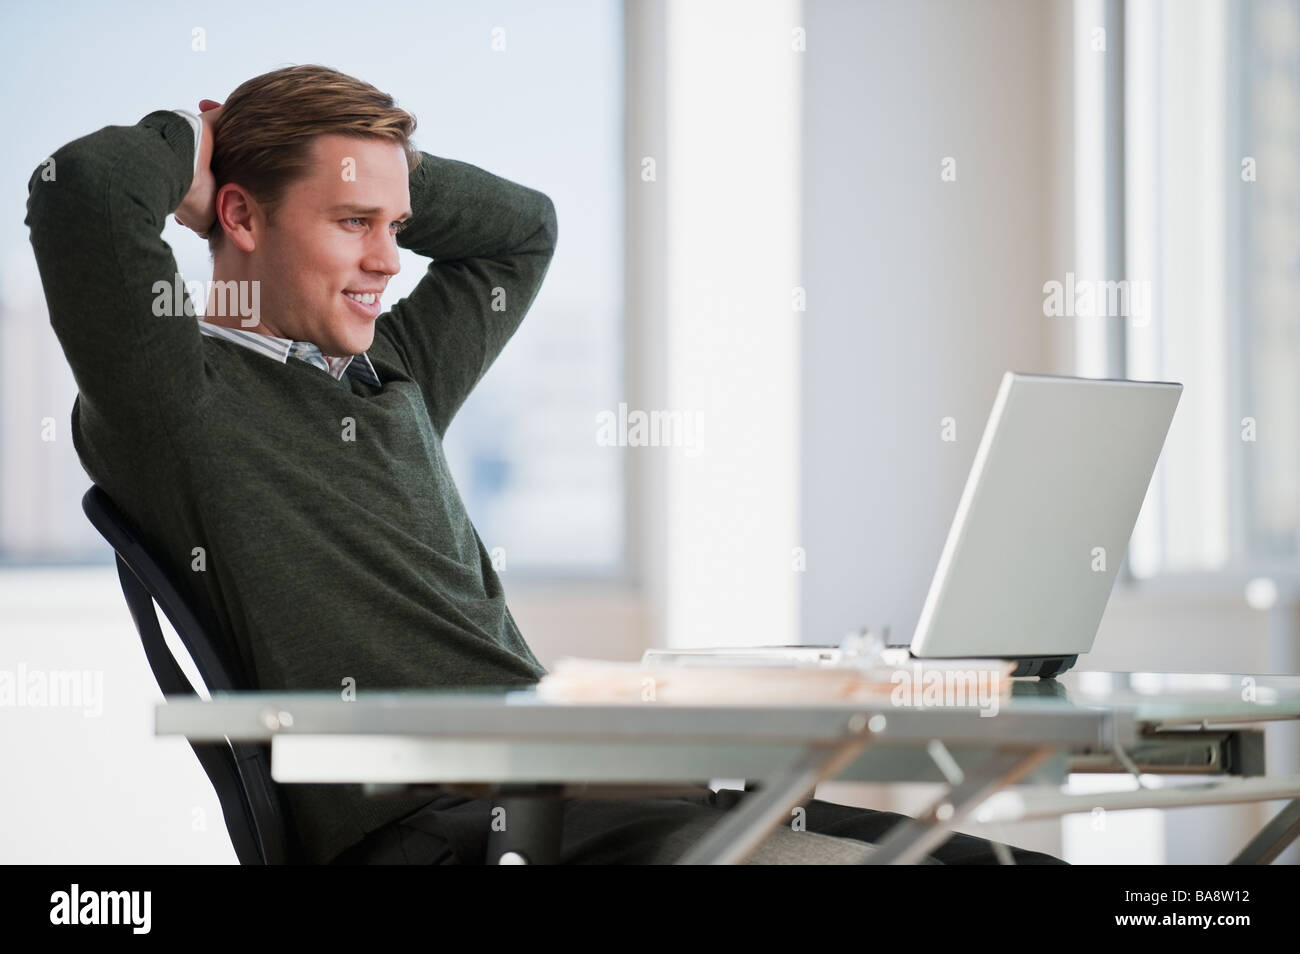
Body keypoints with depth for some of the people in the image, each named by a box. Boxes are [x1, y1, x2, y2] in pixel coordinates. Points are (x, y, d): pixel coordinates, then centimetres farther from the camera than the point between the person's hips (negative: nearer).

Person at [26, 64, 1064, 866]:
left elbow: (521, 226, 41)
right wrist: (192, 141, 6)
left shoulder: (392, 376, 25)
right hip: (443, 828, -9)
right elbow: (81, 190, -16)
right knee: (858, 870, -30)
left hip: (579, 788, 9)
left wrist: (372, 162, 28)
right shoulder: (179, 399, 0)